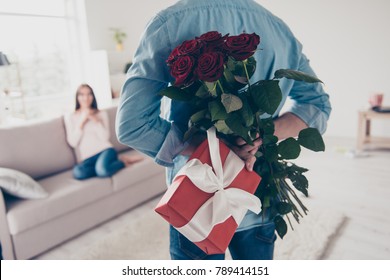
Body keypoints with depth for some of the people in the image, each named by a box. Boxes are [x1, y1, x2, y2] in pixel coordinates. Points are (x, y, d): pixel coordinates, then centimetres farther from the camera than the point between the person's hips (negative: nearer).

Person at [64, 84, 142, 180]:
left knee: (102, 169, -38)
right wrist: (82, 121, -5)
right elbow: (72, 143, 0)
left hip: (105, 150, -2)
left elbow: (105, 137, -1)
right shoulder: (70, 117, 12)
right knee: (78, 172, -35)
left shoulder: (102, 114, 13)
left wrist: (95, 120, -8)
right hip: (87, 158, 2)